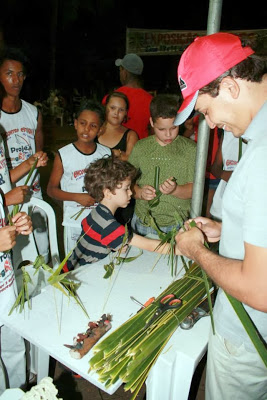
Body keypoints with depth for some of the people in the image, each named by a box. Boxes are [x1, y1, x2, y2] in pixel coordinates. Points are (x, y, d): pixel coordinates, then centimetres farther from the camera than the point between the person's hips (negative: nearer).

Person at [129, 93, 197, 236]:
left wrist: (175, 190, -25)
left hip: (177, 224, -1)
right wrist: (139, 192, -16)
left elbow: (194, 189, -5)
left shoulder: (190, 149, -2)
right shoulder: (140, 148, 4)